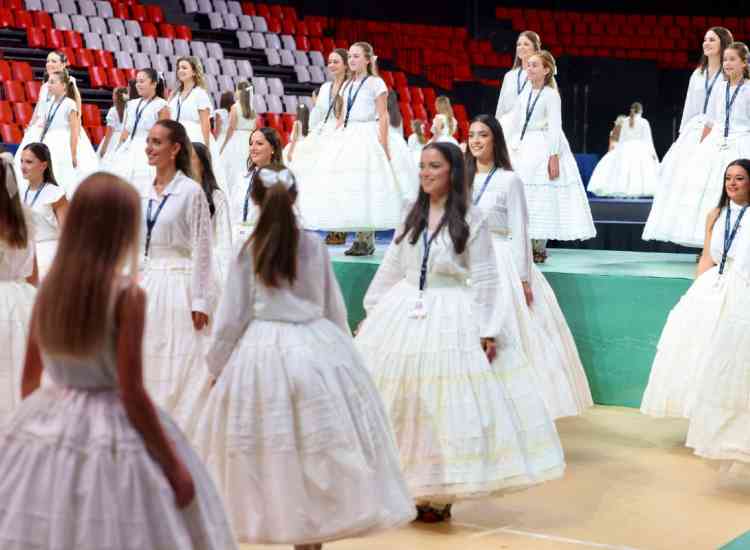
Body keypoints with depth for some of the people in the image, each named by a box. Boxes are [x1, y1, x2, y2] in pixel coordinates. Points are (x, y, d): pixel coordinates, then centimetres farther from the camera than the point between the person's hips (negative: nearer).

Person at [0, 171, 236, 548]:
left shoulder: (48, 289, 0)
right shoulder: (127, 294, -14)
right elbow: (132, 394, -15)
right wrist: (175, 467, -8)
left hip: (46, 426, 5)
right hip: (111, 433, -5)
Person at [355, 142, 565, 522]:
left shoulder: (471, 220, -6)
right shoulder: (412, 216, 8)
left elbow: (484, 279, -7)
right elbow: (390, 268, 13)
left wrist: (487, 330, -11)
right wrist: (371, 312, 13)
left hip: (449, 317, -5)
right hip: (402, 312, 5)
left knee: (442, 404, -2)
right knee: (398, 403, 5)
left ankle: (439, 493, 7)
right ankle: (399, 483, 16)